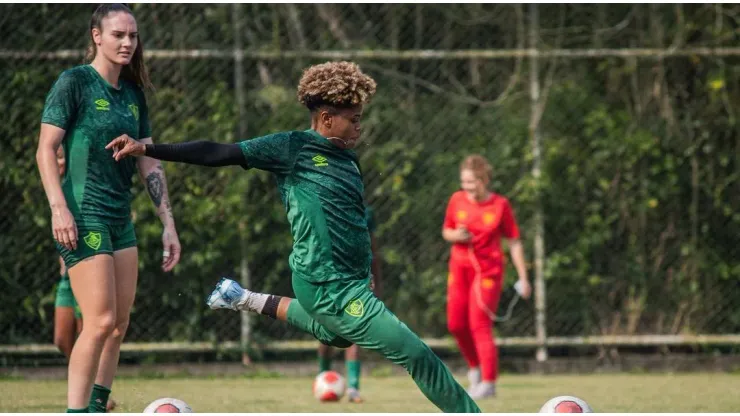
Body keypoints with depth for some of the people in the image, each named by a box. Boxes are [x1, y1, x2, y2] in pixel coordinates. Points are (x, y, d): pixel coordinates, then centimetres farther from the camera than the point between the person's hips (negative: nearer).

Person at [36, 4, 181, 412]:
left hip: (121, 218, 8)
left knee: (118, 328, 5)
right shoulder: (75, 82, -7)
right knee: (101, 322, -16)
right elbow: (46, 149, -11)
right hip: (83, 217, -8)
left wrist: (168, 222, 10)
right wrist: (58, 208, -22)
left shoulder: (133, 95, 14)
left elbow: (149, 164, 16)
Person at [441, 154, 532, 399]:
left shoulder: (500, 205, -7)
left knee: (480, 324, -13)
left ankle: (488, 382, -8)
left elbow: (514, 242, -2)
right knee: (456, 324, 4)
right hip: (460, 268, 4)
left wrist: (523, 278, -3)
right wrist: (454, 236, -10)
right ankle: (475, 366, 30)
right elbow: (446, 231, 15)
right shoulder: (457, 200, 2)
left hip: (488, 269, -4)